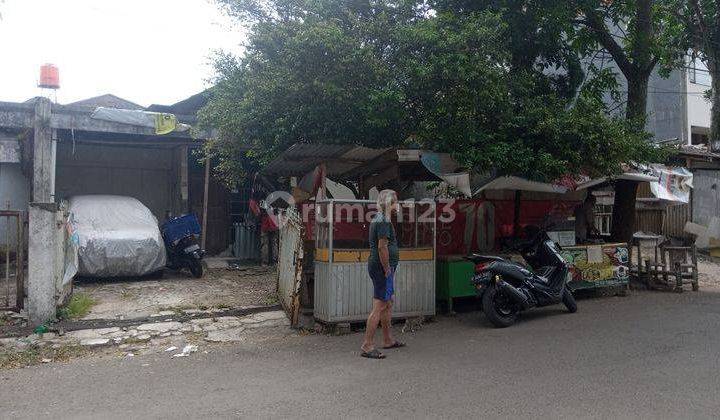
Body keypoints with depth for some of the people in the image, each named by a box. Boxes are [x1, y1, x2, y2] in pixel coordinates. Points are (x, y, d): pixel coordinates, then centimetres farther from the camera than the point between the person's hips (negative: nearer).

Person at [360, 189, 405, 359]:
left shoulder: (377, 219, 16)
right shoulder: (384, 221, -16)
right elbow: (382, 246, -24)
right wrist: (387, 269, -18)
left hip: (376, 266, 11)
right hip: (382, 267, -11)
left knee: (388, 304, 19)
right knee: (378, 307, -8)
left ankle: (388, 340, 31)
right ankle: (367, 346, -5)